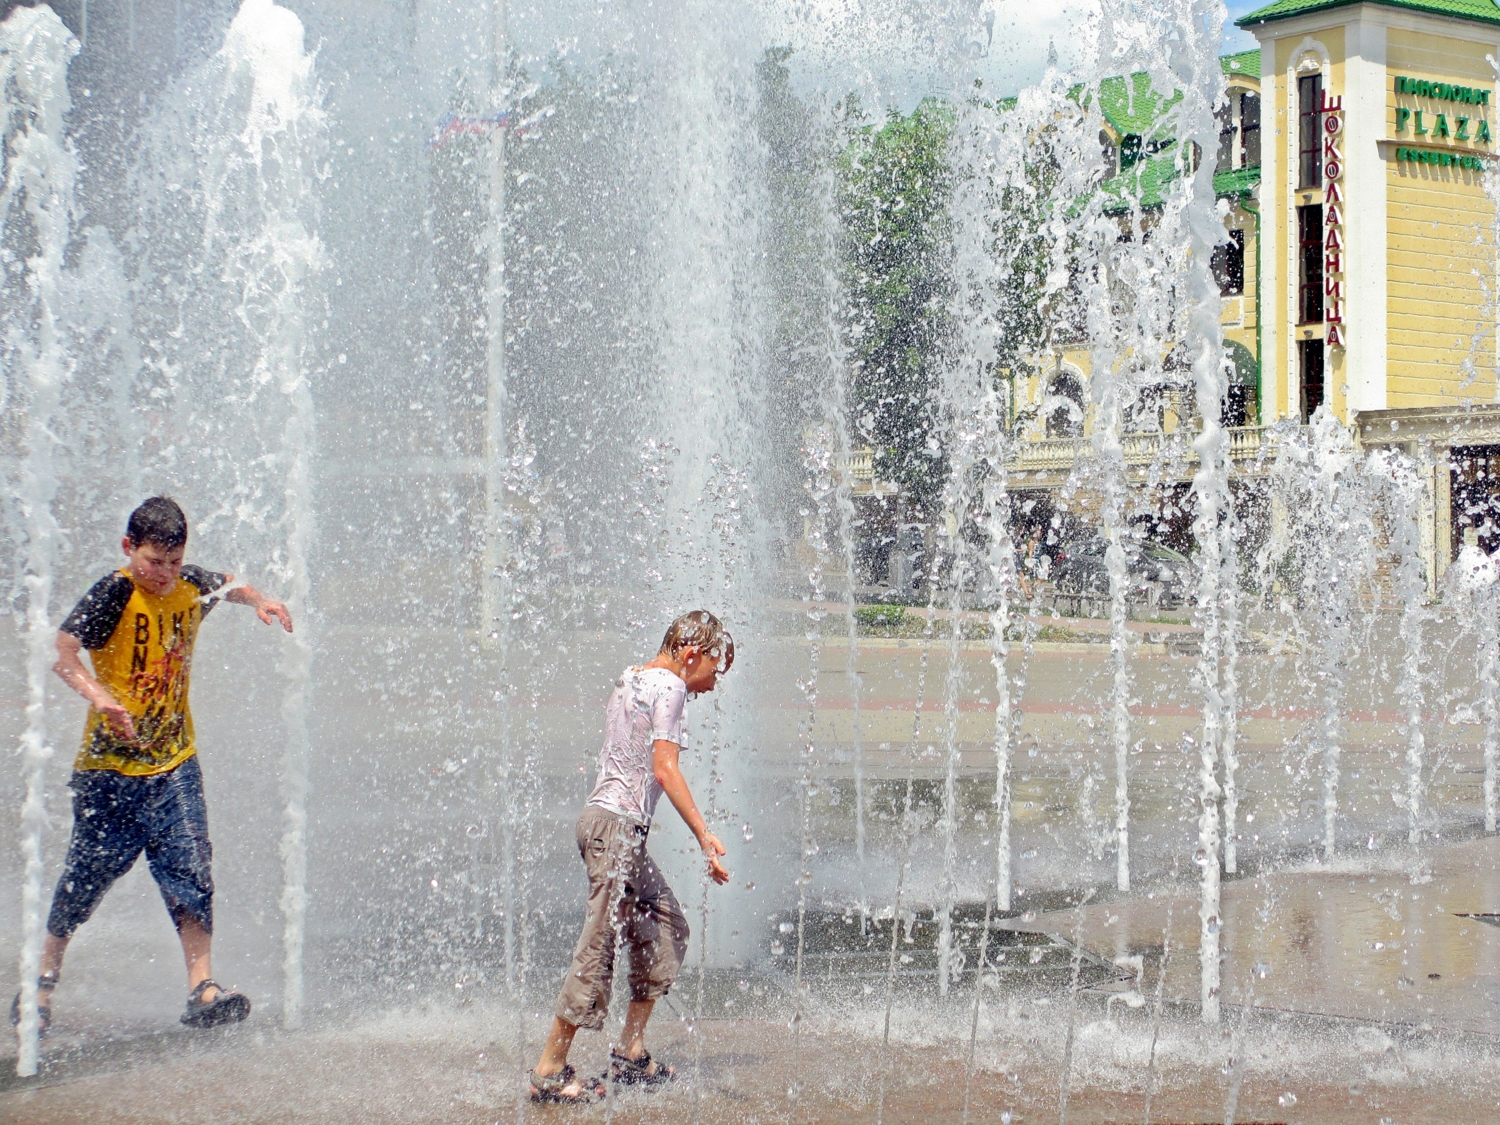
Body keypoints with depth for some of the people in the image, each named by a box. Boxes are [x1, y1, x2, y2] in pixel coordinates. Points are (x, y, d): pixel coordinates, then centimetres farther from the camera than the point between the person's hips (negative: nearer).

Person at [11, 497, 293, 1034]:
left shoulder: (192, 587, 2)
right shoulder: (114, 594, -14)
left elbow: (231, 585, 26)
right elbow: (60, 651, -27)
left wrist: (260, 601, 5)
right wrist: (98, 695, -44)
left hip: (175, 762, 4)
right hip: (111, 763, -4)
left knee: (191, 874, -6)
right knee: (86, 877, 7)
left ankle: (201, 988, -3)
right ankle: (43, 980, 27)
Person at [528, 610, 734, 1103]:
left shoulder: (630, 680, 19)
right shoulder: (669, 685, -8)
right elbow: (663, 769, -17)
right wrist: (704, 835, -18)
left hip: (602, 818, 10)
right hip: (620, 825, -10)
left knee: (667, 926, 13)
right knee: (600, 944, -8)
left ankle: (630, 1053, 14)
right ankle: (549, 1070, -7)